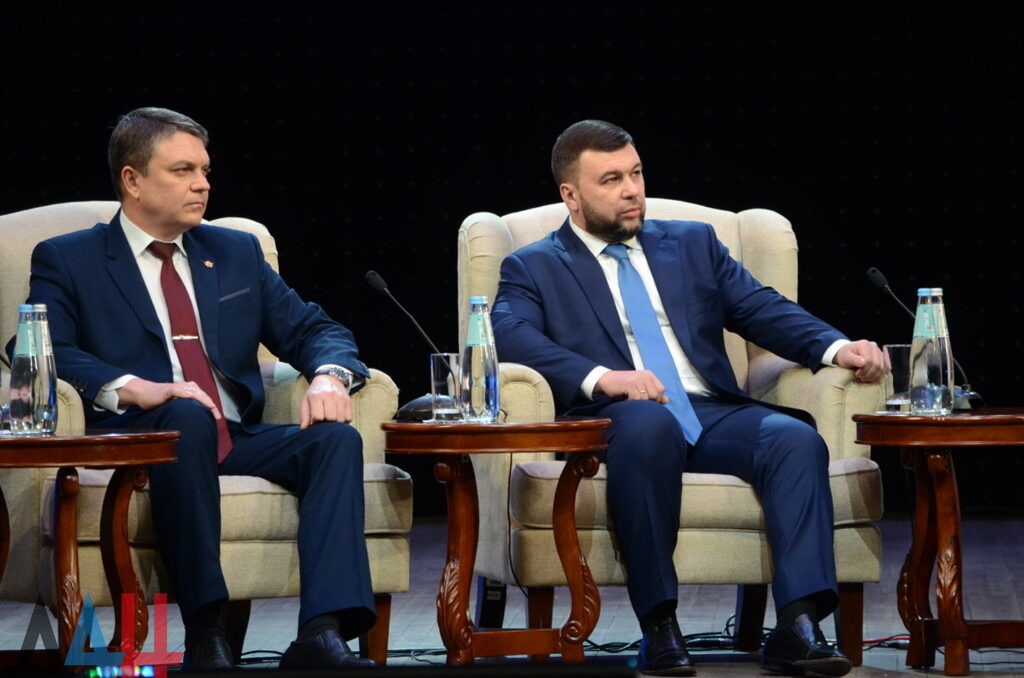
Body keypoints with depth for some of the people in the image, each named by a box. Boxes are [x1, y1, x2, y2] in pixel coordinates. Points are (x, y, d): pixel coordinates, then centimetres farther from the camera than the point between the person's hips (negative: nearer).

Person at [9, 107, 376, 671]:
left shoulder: (237, 253, 23)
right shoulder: (66, 261, 9)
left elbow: (313, 329, 18)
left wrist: (329, 376, -8)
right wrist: (136, 390, -25)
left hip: (237, 439, 5)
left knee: (336, 437, -24)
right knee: (187, 416, -37)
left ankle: (322, 634, -40)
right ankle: (205, 638, -42)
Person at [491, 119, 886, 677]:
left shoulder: (692, 244, 25)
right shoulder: (533, 268, 13)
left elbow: (764, 310, 14)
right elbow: (510, 334, -7)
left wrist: (837, 348, -6)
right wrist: (601, 377, -23)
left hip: (713, 416, 4)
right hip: (617, 422, -4)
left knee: (795, 437, -27)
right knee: (648, 422, -39)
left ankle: (798, 627, -36)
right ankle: (659, 627, -35)